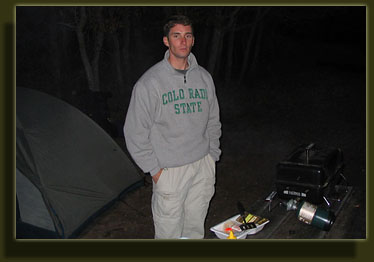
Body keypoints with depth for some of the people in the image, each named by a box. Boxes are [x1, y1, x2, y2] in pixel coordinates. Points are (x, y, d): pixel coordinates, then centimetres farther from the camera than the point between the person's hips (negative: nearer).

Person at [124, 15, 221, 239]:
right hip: (170, 170, -5)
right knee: (169, 231, 4)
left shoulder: (204, 77, 5)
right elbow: (135, 133, -10)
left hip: (203, 166, 5)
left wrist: (212, 156, 11)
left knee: (196, 228, 17)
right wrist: (155, 169, -9)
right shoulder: (150, 82, -12)